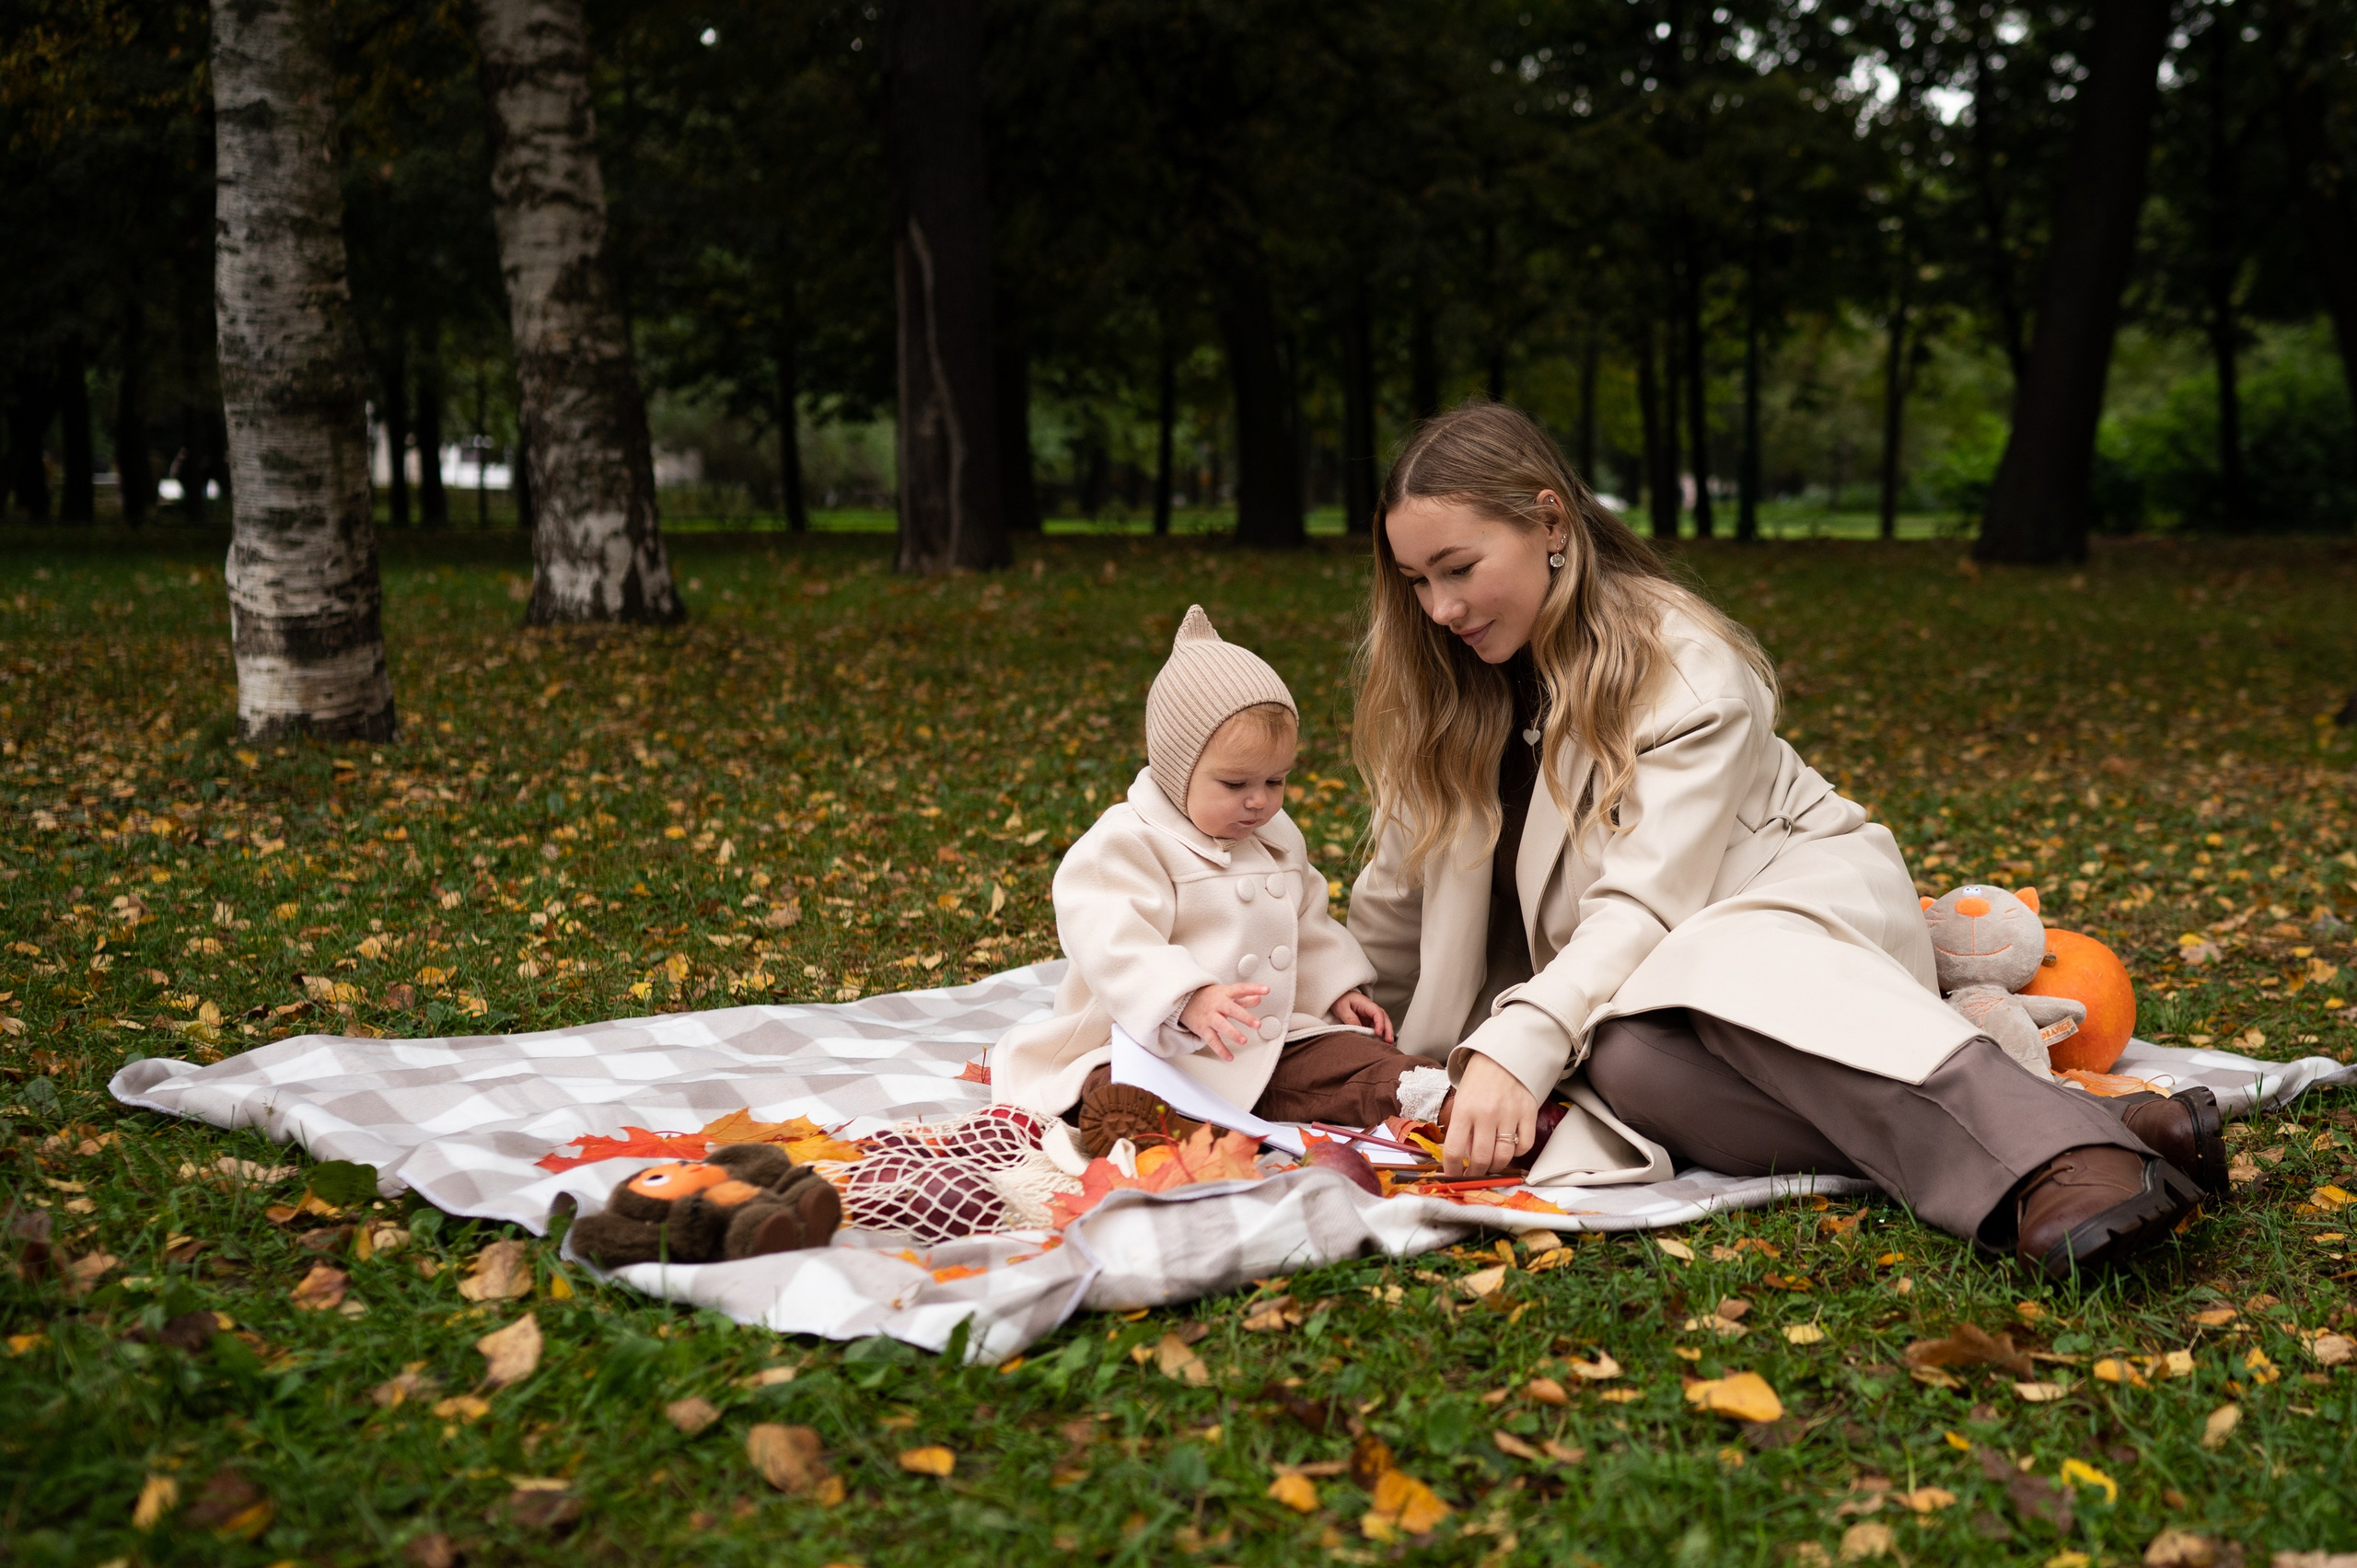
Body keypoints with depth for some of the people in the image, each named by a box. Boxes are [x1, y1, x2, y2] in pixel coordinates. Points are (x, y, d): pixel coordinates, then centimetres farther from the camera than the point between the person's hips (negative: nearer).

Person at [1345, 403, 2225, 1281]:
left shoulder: (1686, 671, -14)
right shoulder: (1445, 692, 4)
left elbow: (1647, 904, -25)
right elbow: (1400, 894, 15)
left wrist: (1519, 1046, -37)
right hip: (1616, 989, 4)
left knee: (1717, 969, -41)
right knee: (1629, 1059, -36)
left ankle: (2061, 1153, -57)